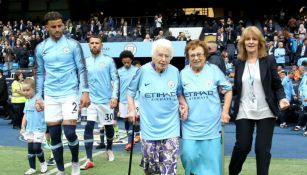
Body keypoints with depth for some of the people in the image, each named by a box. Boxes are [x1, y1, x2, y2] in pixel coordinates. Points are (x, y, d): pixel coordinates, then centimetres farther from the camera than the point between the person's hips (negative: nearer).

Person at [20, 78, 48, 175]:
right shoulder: (27, 102, 11)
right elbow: (25, 115, 18)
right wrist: (23, 127, 14)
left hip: (39, 129, -7)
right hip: (29, 129, 7)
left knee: (36, 148, -10)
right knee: (30, 149, 8)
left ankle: (43, 163, 16)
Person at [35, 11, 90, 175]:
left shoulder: (73, 44, -1)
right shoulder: (40, 48, 6)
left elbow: (82, 69, 0)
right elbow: (40, 73, 13)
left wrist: (85, 92, -9)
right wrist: (38, 96, 8)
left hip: (70, 94, -3)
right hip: (50, 96, 3)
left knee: (69, 132, -11)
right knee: (54, 136, 5)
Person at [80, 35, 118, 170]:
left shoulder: (108, 60, -3)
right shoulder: (85, 62, 5)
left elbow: (115, 79, -5)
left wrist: (114, 96, -15)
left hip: (106, 100, -1)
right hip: (91, 100, 2)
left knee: (109, 126, 13)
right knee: (88, 127, -10)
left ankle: (109, 150, 39)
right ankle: (89, 160, -7)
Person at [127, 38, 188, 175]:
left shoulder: (175, 72, -1)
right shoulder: (143, 71, -6)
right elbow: (131, 90, 7)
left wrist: (184, 104, -2)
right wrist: (131, 109, -3)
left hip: (170, 127, 1)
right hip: (149, 126, 0)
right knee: (149, 163, 8)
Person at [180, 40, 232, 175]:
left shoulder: (214, 70, -3)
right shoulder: (183, 74, -1)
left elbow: (228, 90, 7)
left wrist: (225, 111, 1)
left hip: (212, 125, 0)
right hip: (190, 126, 1)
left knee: (212, 159, 5)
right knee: (189, 157, -4)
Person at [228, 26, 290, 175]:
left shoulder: (269, 60, -1)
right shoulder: (239, 63, 5)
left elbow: (277, 85, 0)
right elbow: (236, 88, 11)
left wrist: (282, 98, -18)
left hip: (265, 112, -1)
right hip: (244, 112, 1)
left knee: (262, 148, 3)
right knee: (242, 146, 2)